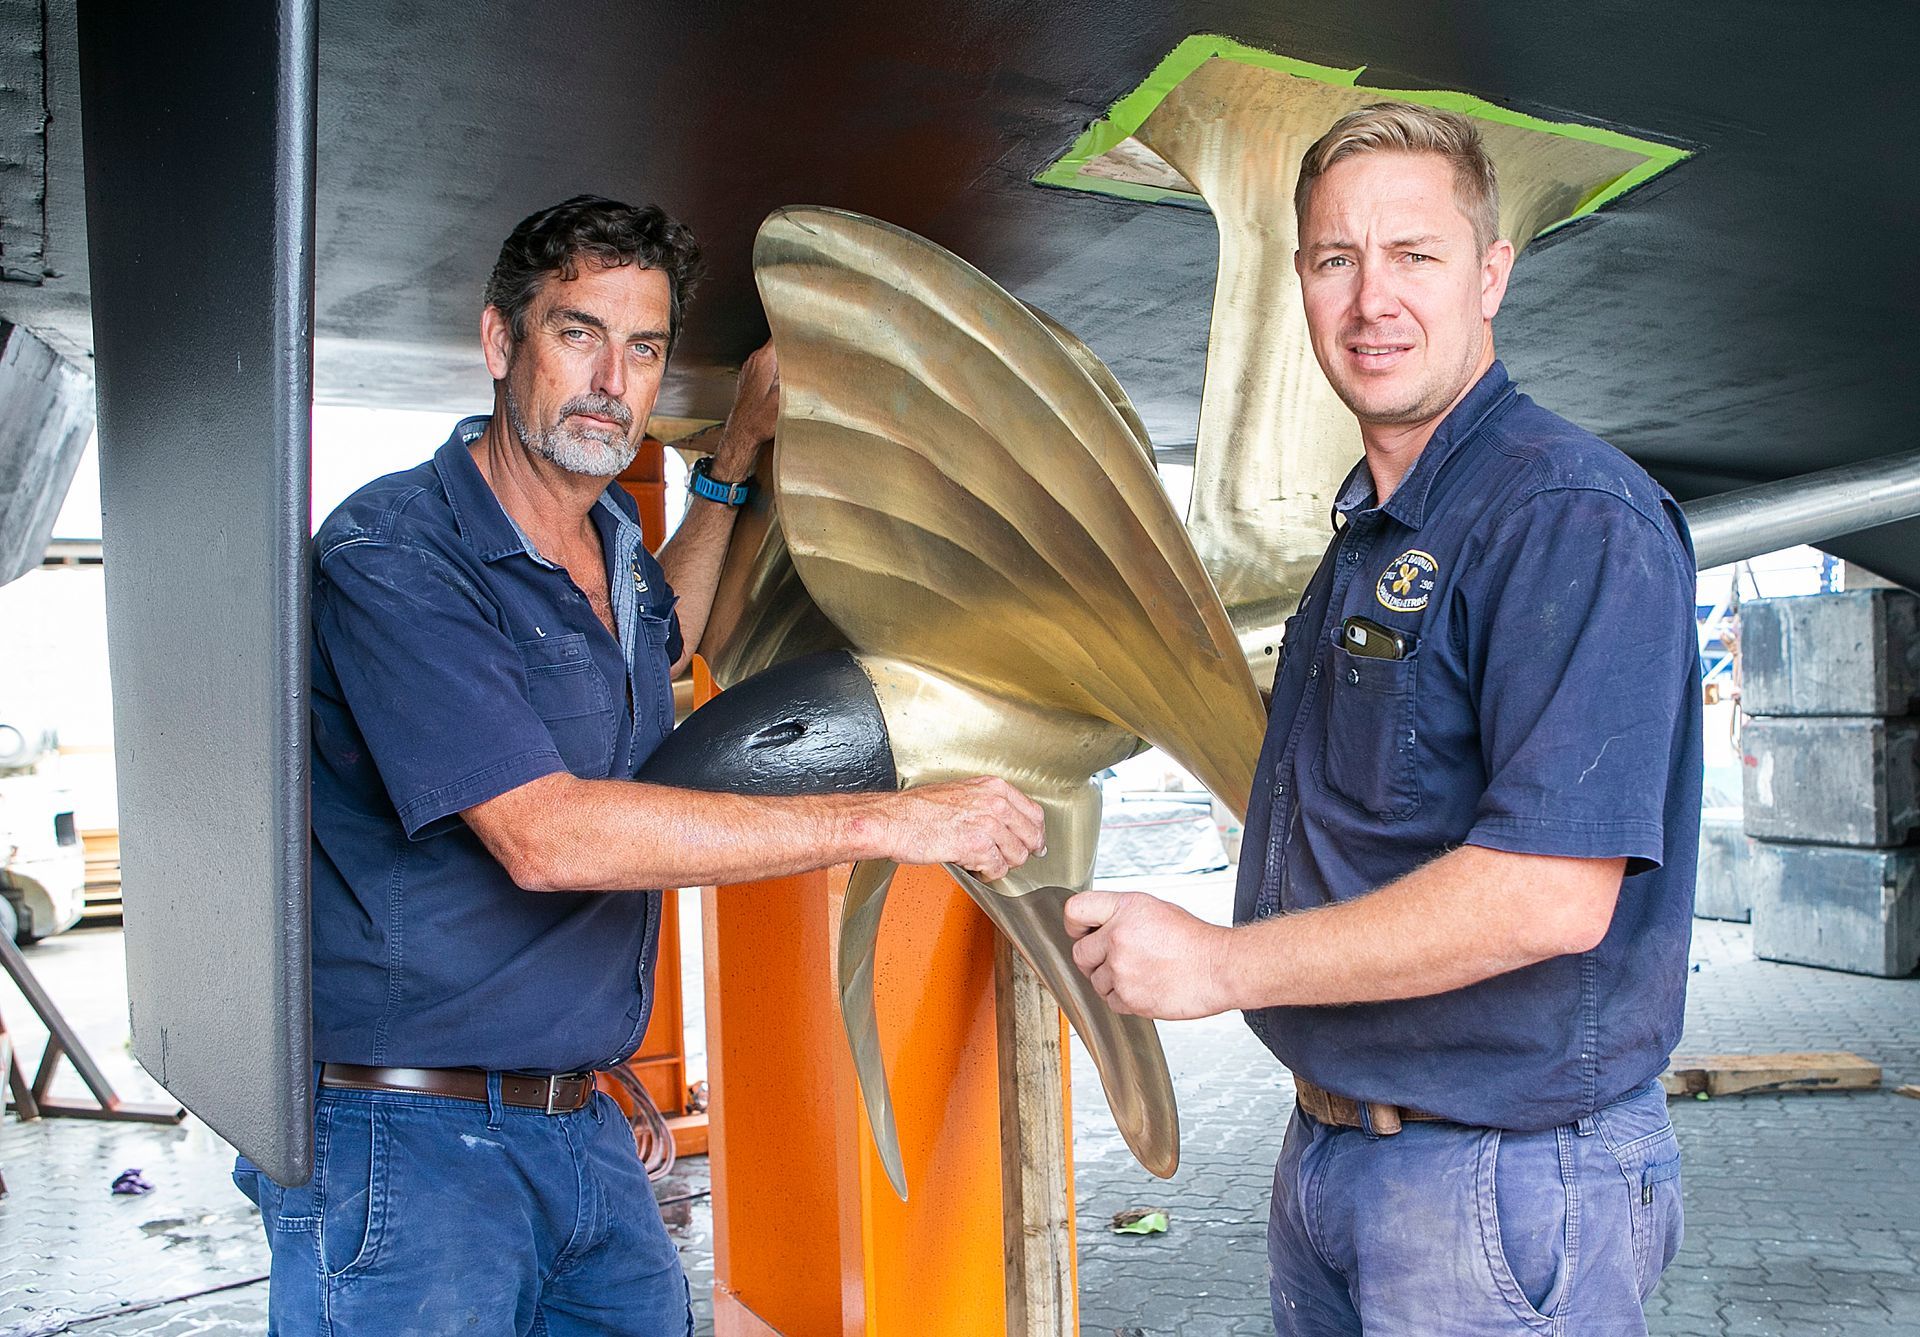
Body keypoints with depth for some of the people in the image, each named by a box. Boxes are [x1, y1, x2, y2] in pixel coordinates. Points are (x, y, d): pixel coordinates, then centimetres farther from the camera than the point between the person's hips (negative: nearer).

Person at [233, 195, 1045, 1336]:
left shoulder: (613, 535, 7)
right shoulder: (392, 553, -19)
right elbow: (544, 835, -29)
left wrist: (738, 459, 19)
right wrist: (887, 821, -27)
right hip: (407, 1139, -7)